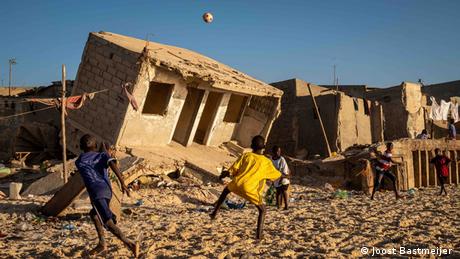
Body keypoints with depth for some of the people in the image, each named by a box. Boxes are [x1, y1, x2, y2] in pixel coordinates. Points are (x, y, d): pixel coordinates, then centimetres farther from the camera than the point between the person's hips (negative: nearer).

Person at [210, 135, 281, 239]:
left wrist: (223, 174, 25)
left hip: (237, 184, 2)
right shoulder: (266, 162, 12)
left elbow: (232, 171, 7)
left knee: (226, 190, 38)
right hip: (250, 189, -2)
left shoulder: (246, 155, 13)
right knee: (262, 210, 20)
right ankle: (259, 235, 8)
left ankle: (215, 212, 33)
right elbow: (277, 175, 25)